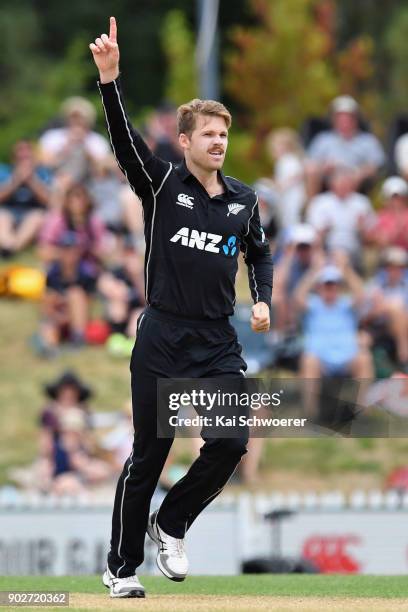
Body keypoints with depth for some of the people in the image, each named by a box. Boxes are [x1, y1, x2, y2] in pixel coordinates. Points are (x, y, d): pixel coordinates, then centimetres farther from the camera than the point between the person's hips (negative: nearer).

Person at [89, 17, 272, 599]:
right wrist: (109, 77, -33)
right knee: (148, 457, 1)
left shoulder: (244, 200, 8)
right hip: (162, 338, -3)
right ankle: (121, 568, 12)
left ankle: (170, 525, 17)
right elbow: (124, 137, -19)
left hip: (218, 342, 4)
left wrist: (263, 300, 7)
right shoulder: (162, 185, -3)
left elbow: (258, 253, 25)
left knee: (231, 445, -8)